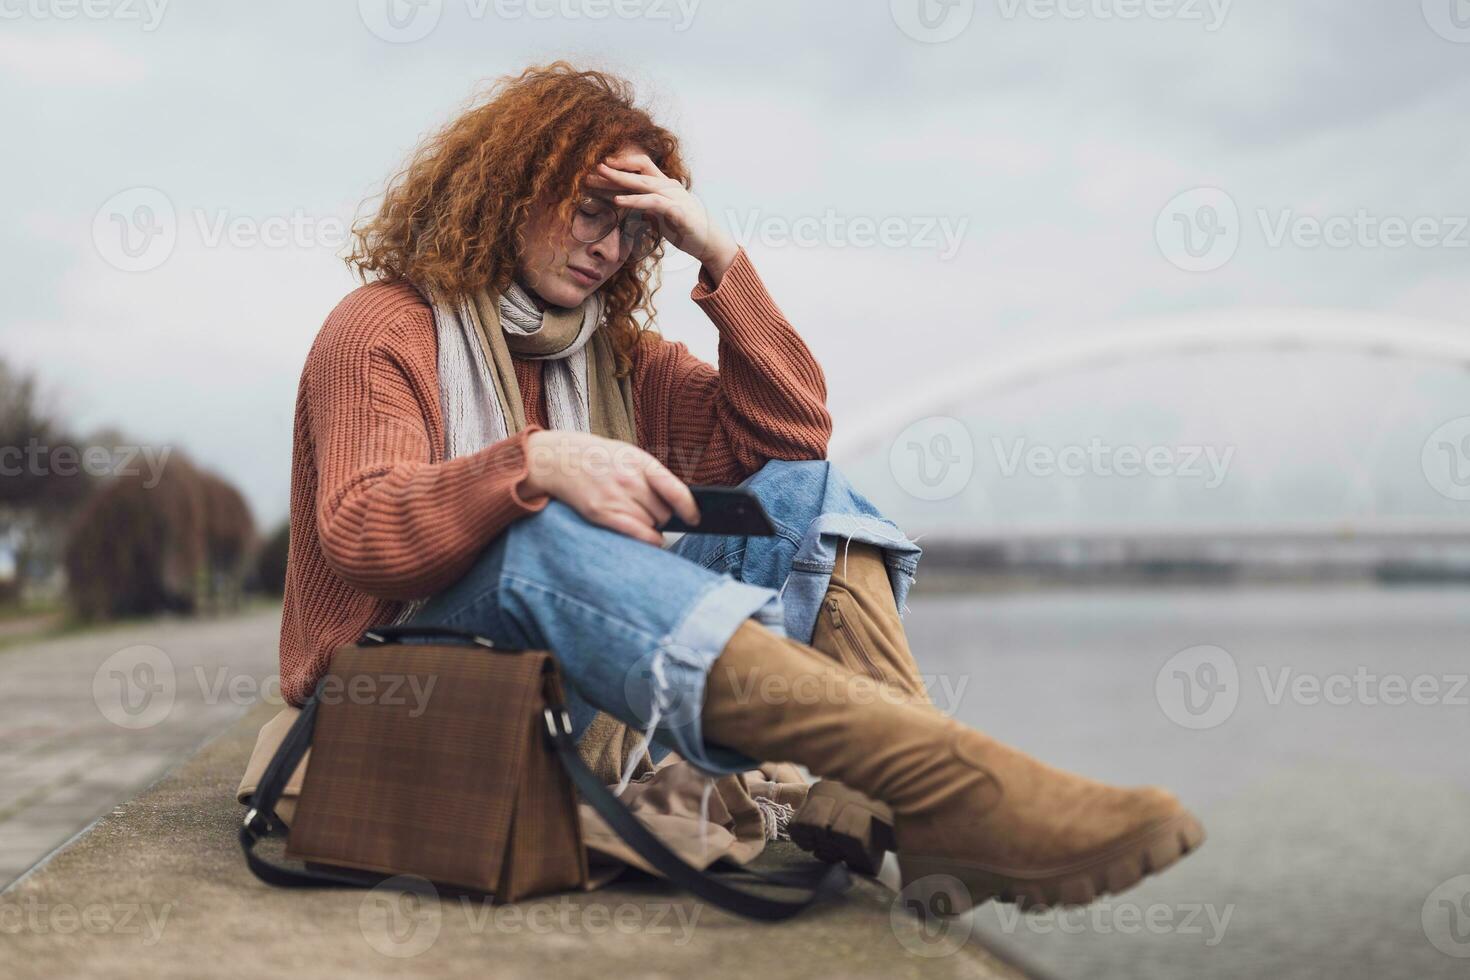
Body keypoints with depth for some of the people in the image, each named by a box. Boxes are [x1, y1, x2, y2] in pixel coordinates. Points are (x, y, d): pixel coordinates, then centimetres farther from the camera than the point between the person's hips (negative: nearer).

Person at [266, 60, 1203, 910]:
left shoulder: (615, 352, 19)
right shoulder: (385, 329, 0)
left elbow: (788, 429, 9)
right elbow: (356, 534, -18)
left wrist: (721, 259, 0)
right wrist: (534, 465, -34)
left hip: (587, 692, 6)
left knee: (807, 488, -7)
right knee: (542, 542, -38)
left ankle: (894, 804, -37)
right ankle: (957, 781, -54)